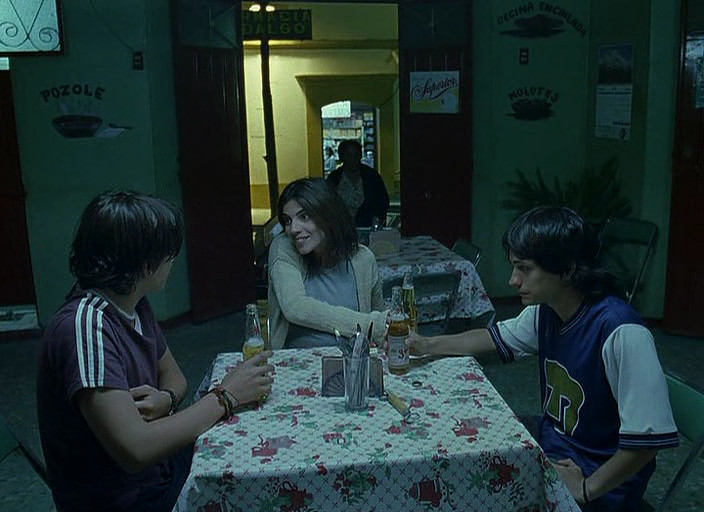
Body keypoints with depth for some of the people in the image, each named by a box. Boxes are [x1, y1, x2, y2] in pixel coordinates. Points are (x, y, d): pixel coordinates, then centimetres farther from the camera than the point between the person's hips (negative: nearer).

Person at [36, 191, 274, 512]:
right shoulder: (86, 326, -28)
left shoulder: (135, 306, -1)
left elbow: (172, 375, 11)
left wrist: (166, 399, -13)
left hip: (159, 466, 8)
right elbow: (135, 450, -35)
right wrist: (226, 396, -24)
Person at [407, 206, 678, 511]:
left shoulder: (620, 332, -27)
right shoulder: (545, 311, -2)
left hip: (600, 488, -7)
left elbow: (648, 437, -26)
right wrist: (426, 345, 10)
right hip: (550, 452, 7)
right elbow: (496, 337, 17)